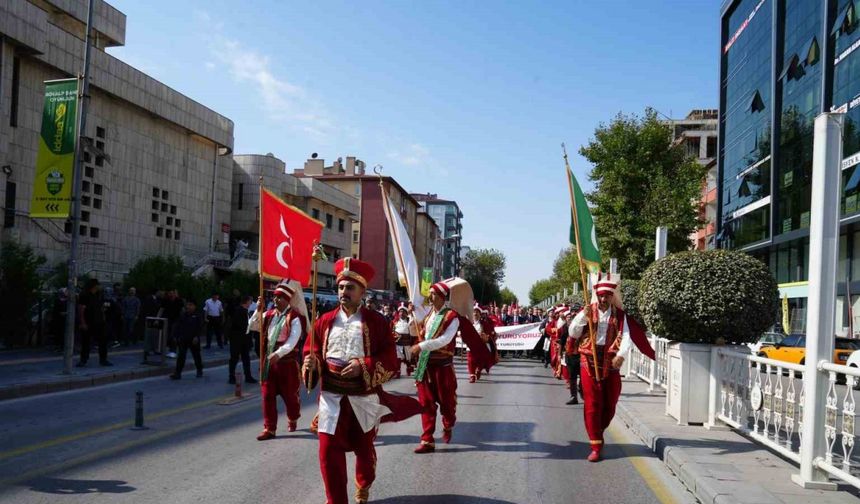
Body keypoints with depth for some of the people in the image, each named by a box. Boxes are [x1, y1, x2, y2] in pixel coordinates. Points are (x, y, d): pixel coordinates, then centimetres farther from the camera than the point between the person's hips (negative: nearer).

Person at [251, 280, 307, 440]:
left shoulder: (294, 317, -12)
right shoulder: (269, 315, 8)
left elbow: (293, 341, -21)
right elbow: (253, 325, 14)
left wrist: (278, 353, -32)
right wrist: (258, 310, -2)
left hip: (287, 362, -5)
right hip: (268, 361, 5)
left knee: (290, 394, 10)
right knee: (267, 395, 3)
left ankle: (292, 420, 36)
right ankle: (269, 428, 9)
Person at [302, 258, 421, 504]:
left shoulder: (376, 322, -6)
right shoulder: (325, 321, 2)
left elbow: (391, 361, -8)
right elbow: (311, 351, 8)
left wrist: (363, 366, -22)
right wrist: (310, 362, -15)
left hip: (365, 398, -1)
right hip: (332, 397, 1)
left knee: (364, 447, 16)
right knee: (329, 450, -4)